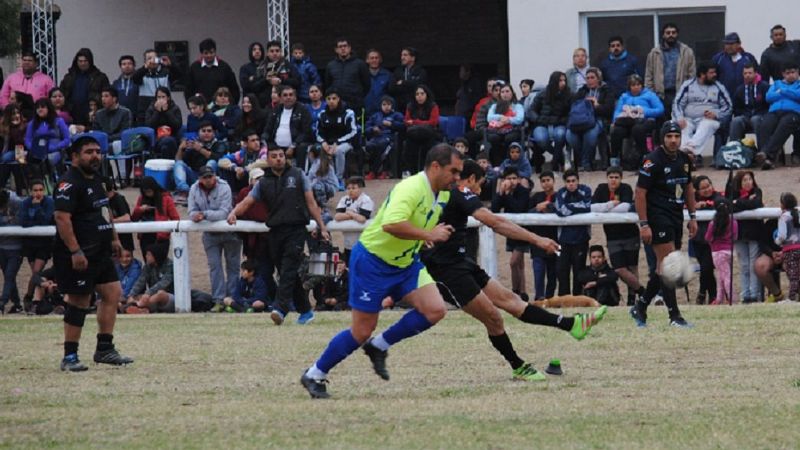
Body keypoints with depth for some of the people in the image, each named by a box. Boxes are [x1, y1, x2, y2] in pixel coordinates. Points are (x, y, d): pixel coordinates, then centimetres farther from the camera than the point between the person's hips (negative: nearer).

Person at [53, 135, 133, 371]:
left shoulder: (96, 179, 14)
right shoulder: (69, 183, -16)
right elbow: (62, 218, -24)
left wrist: (113, 238, 22)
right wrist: (75, 252, -28)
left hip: (100, 252, 10)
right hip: (78, 254, -10)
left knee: (112, 292, 8)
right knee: (79, 301, -6)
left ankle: (105, 349, 15)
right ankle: (70, 357, 1)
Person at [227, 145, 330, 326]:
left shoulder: (297, 175, 8)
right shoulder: (264, 182, 12)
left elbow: (311, 203, 7)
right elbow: (246, 202, 2)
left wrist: (322, 227, 2)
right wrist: (234, 212, -20)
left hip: (296, 230, -4)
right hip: (275, 233, 4)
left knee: (288, 270, -17)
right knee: (287, 274, 6)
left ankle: (280, 308, -29)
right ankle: (305, 310, 17)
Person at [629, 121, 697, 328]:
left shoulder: (684, 159, 10)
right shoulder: (653, 161, -13)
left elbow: (688, 187, 23)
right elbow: (640, 193, -13)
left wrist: (692, 217, 18)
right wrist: (643, 224, -17)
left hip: (676, 217, 8)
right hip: (657, 216, -8)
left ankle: (640, 307, 23)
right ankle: (674, 315, -11)